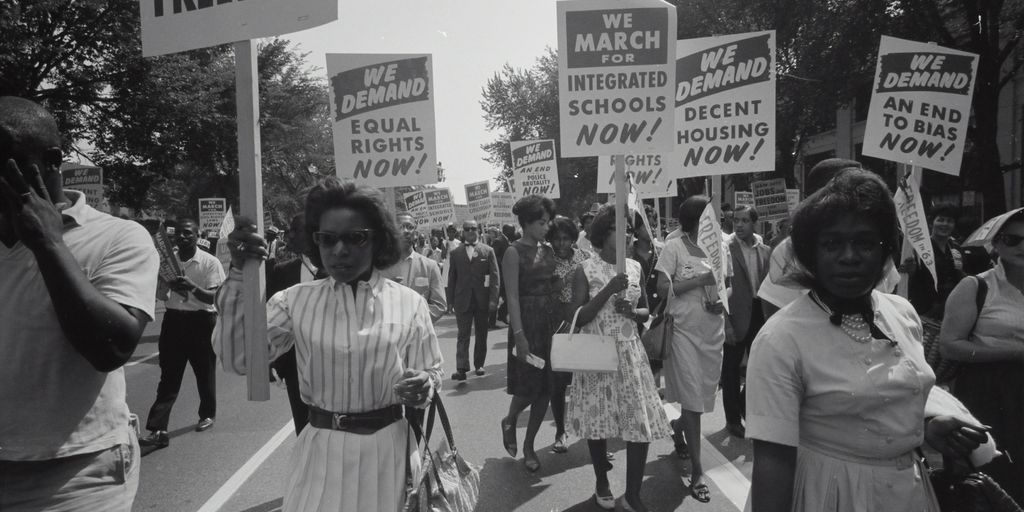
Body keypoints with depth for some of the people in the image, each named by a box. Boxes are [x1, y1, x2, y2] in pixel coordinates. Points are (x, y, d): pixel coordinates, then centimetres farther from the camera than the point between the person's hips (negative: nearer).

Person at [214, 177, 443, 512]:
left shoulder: (409, 303, -4)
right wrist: (239, 274, -17)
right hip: (321, 450, 1)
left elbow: (432, 373, 1)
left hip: (387, 448, 0)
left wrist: (423, 386, -22)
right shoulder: (296, 301, -1)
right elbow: (237, 356, -10)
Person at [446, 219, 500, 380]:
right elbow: (452, 278, 7)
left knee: (481, 334, 10)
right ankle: (461, 368, -8)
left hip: (482, 300, 1)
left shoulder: (488, 251, 3)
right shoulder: (455, 253, 5)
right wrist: (451, 300, 2)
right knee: (463, 335, -4)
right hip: (462, 300, 0)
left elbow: (494, 276, -1)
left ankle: (479, 364, 23)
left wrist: (493, 299, -9)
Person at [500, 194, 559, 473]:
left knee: (545, 387, 8)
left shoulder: (548, 250, 10)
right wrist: (519, 334, -20)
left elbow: (554, 287, 10)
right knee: (528, 385, -2)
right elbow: (512, 296, -14)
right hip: (528, 321, -6)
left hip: (552, 321, 6)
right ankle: (509, 421, 30)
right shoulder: (514, 252, -8)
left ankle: (529, 446, 21)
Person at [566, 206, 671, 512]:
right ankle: (602, 484, 31)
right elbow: (579, 318, -13)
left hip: (630, 354, 4)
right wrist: (609, 290, -22)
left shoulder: (634, 267, 5)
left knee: (642, 422, -1)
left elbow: (646, 310, 14)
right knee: (598, 420, 8)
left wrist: (632, 311, -9)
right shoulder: (585, 270, -8)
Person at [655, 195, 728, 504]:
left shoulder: (720, 248, 6)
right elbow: (662, 289, -13)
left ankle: (678, 431, 45)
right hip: (684, 330, -5)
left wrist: (723, 301, -6)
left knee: (702, 394, 14)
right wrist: (699, 280, -19)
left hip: (713, 331, 5)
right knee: (692, 399, -3)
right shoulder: (675, 247, -8)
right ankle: (697, 471, 6)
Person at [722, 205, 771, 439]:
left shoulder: (765, 251, 6)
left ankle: (745, 407, 37)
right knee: (731, 369, 7)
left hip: (759, 314, 5)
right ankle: (733, 418, 22)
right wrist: (726, 323, -16)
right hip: (736, 316, -5)